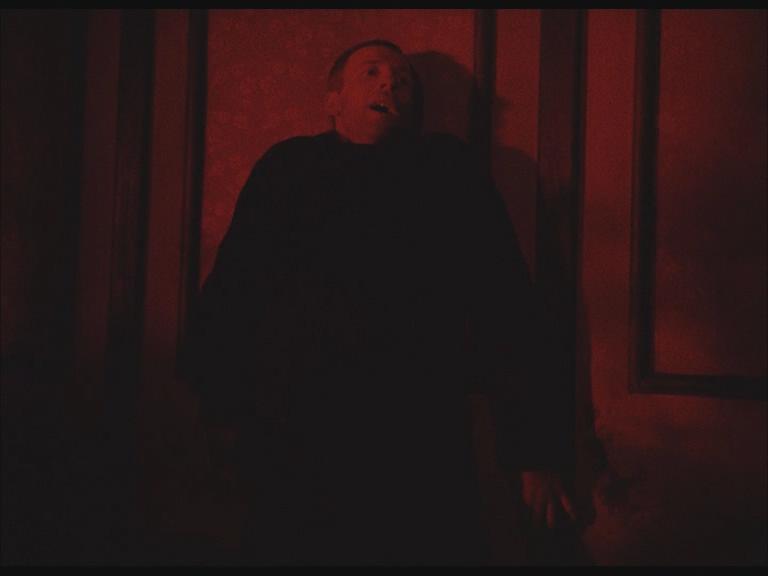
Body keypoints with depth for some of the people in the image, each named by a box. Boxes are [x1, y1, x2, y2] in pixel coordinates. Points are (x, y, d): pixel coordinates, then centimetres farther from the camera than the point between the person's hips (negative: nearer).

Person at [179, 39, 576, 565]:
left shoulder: (450, 172, 10)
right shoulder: (287, 168, 14)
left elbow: (507, 309, 4)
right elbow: (228, 295, 12)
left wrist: (536, 450, -1)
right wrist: (224, 404, -1)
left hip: (422, 458, 0)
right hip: (291, 454, 1)